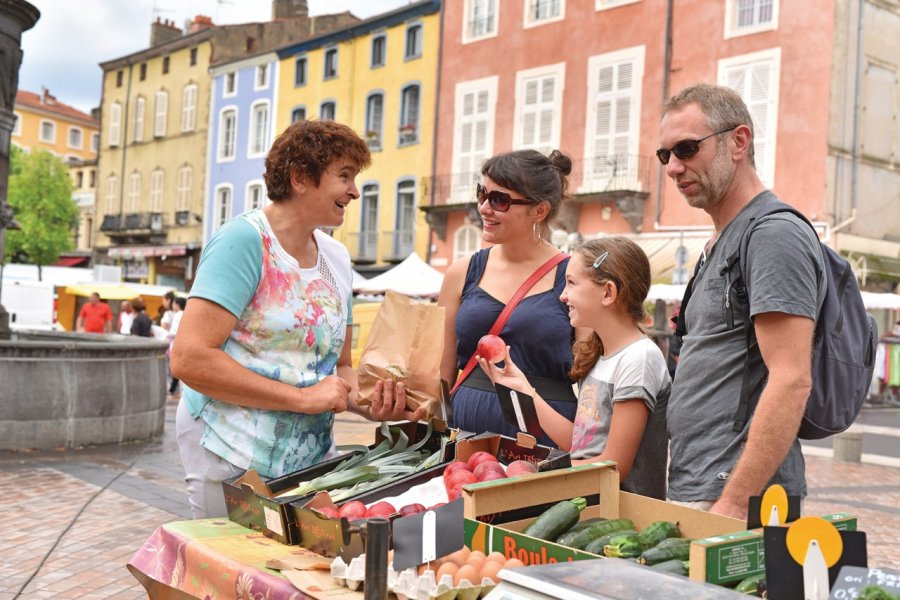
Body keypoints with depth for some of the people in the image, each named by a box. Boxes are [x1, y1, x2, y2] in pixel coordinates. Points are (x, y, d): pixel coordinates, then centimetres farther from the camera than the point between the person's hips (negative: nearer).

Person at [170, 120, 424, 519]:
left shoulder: (336, 258, 9)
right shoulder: (245, 239, -13)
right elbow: (189, 358, -21)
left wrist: (368, 404, -6)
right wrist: (303, 397, -21)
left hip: (311, 456, 7)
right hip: (235, 459, -6)